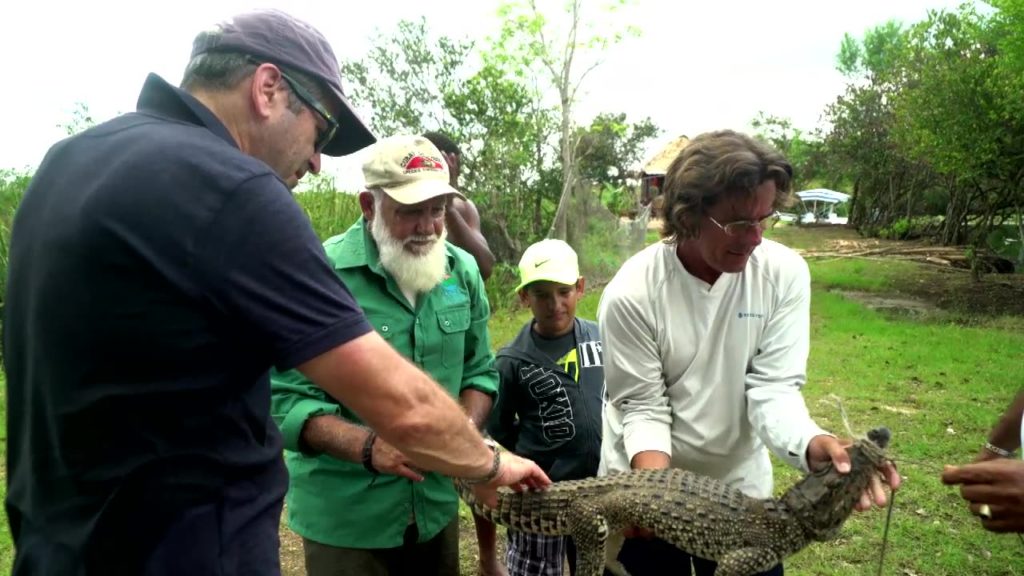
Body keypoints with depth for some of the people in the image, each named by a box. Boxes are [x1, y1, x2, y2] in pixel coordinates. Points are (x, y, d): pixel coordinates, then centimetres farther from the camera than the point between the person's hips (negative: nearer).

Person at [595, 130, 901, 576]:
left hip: (740, 483, 2)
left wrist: (814, 446, -35)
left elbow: (774, 387, -16)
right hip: (646, 475, -1)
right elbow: (643, 408, -17)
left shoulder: (785, 274, -14)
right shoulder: (630, 294, -21)